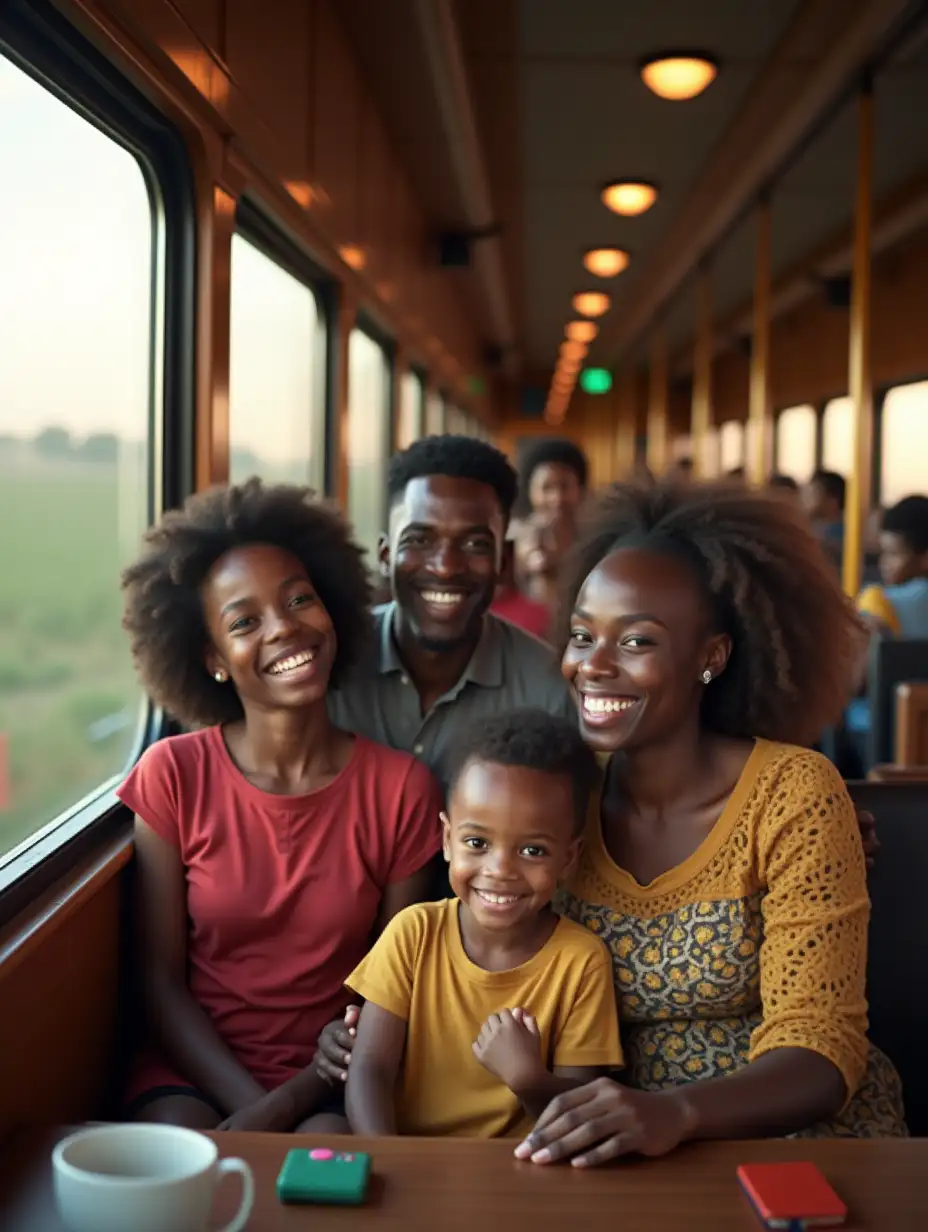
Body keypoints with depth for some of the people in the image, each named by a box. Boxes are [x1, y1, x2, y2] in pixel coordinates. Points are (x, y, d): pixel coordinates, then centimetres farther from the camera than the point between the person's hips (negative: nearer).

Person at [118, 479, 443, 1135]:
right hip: (197, 1072, 1)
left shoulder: (402, 787, -4)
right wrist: (252, 1105, -16)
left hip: (329, 1084, 0)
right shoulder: (172, 776, -2)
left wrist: (285, 1106, -14)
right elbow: (160, 981, -1)